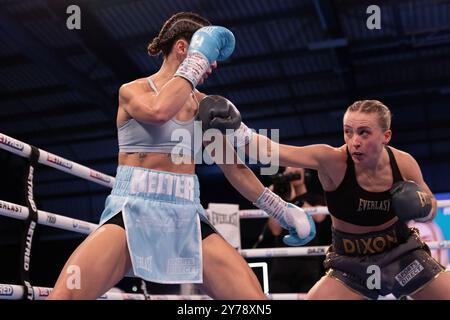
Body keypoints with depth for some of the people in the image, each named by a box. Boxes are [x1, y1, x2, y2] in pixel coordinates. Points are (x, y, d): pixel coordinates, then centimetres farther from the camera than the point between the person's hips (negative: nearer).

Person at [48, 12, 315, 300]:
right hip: (133, 211, -4)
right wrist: (199, 59, -13)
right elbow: (158, 112, -24)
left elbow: (234, 168, 20)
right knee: (64, 295, -25)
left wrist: (281, 209, 21)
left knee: (254, 296, -11)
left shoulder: (204, 105, 15)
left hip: (187, 217, 4)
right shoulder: (133, 91, 2)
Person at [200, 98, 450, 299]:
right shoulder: (332, 160, -25)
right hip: (353, 263, -2)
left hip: (403, 254, 2)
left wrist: (422, 209, -19)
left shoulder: (404, 164, -15)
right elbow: (273, 151, -37)